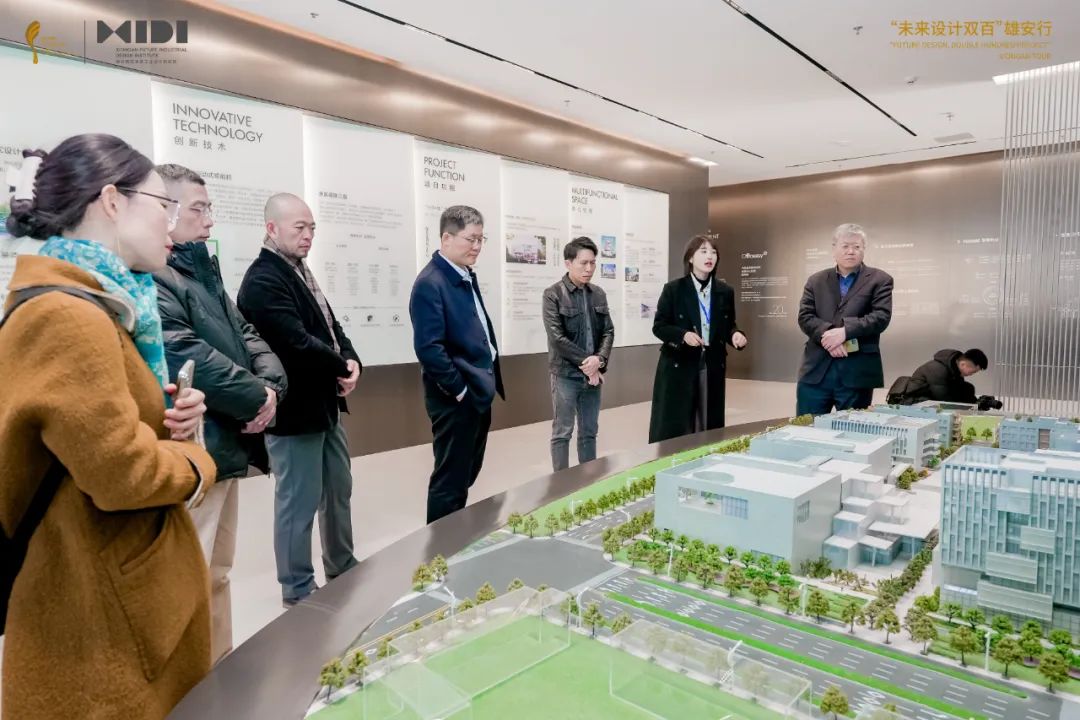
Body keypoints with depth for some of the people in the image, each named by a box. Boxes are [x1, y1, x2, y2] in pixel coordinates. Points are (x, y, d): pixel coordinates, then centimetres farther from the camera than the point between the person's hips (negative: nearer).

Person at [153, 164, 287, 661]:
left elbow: (244, 334, 13)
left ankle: (221, 669, 35)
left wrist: (270, 384, -6)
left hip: (224, 446, 10)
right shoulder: (149, 277, -15)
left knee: (217, 572, 20)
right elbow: (188, 358, -24)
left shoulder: (203, 271, 16)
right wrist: (256, 399, -13)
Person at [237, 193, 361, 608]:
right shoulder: (263, 281, -17)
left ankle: (343, 572, 38)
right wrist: (341, 368, -11)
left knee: (339, 492, 20)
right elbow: (297, 343, -26)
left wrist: (351, 361, -5)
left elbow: (329, 325, 14)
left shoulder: (299, 272, 13)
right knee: (299, 504, 3)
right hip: (295, 411, -10)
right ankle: (298, 593, 20)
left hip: (325, 405, 10)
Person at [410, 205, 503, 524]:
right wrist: (459, 389, -18)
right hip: (456, 398, -9)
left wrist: (487, 381, 12)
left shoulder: (467, 276, 11)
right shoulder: (430, 283, -18)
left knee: (467, 473, 20)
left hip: (479, 392, 9)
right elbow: (428, 347, -24)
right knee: (450, 480, 3)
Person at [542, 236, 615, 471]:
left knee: (589, 432, 12)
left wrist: (599, 360, -12)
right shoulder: (553, 294, -7)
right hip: (566, 374, -5)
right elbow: (557, 337, -14)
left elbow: (608, 331, 6)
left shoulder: (598, 294, 10)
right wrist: (586, 362, -14)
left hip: (593, 373, 5)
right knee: (562, 432, 2)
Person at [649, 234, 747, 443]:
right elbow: (659, 326, -4)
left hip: (713, 367, 4)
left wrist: (735, 335, -10)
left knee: (709, 426, 8)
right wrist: (683, 335, -21)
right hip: (678, 367, -4)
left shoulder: (725, 291, 7)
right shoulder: (673, 289, -4)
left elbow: (728, 326, 12)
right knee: (673, 429, 0)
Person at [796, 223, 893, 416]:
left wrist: (845, 331, -19)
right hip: (816, 370, 2)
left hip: (856, 372, -2)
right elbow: (805, 316, 3)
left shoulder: (879, 280, 6)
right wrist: (826, 335, -15)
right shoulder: (816, 280, 14)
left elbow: (881, 317, -7)